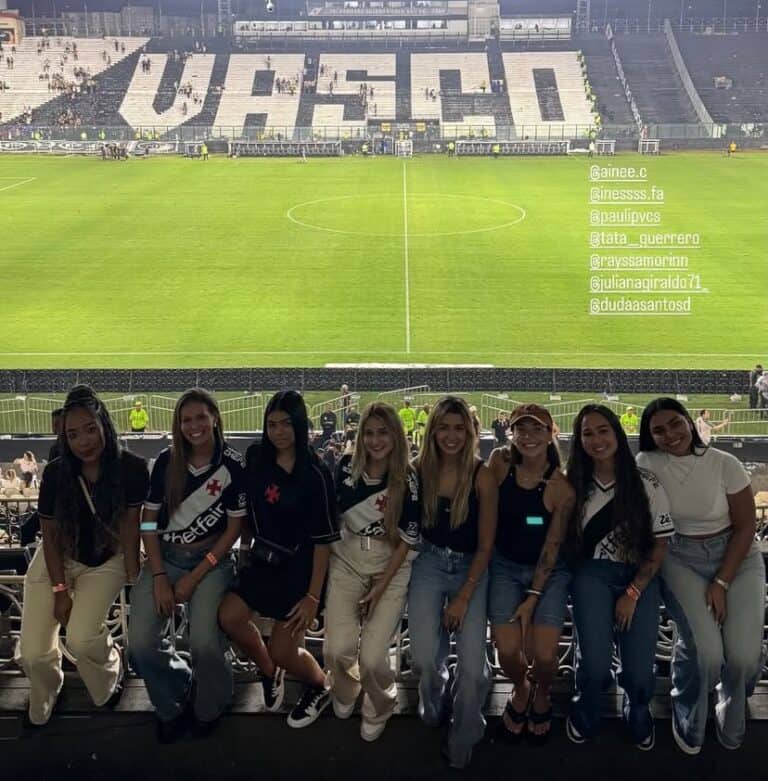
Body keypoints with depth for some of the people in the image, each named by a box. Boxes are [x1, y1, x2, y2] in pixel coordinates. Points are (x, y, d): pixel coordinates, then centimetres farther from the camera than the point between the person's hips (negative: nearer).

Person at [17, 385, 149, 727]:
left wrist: (134, 580, -13)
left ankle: (111, 675, 14)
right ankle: (42, 701, 31)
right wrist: (60, 590, -10)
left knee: (81, 638, -23)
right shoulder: (56, 472, -15)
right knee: (33, 653, -6)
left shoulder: (131, 468, -20)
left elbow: (130, 526, -12)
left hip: (107, 560, -1)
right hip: (58, 560, 2)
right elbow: (50, 535, -7)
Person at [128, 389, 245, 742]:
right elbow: (149, 520, 2)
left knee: (205, 642, -23)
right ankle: (173, 701, 15)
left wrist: (194, 578, -10)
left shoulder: (233, 464, -8)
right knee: (141, 642, -16)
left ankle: (208, 707, 11)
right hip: (164, 557, 3)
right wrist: (159, 577, -8)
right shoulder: (167, 461, -1)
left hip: (211, 560, -2)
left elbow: (234, 527, -5)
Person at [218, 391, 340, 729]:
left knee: (282, 651, -5)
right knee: (229, 617, -12)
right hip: (264, 559, 5)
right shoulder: (256, 457, -3)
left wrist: (313, 596, -15)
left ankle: (320, 686, 29)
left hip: (301, 565, -5)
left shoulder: (315, 474, -17)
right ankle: (270, 672, 17)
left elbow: (323, 539, -14)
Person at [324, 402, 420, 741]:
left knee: (372, 657, -13)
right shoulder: (346, 467, -4)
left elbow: (408, 538, -7)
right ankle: (345, 691, 26)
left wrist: (380, 588, -10)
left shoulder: (408, 479, -10)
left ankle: (381, 706, 23)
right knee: (337, 649, -12)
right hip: (347, 563, 2)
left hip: (392, 566, -2)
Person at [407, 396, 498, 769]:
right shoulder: (420, 469, -5)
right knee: (424, 658, -13)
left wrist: (464, 597, -11)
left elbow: (485, 545, -8)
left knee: (472, 664, -12)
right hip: (430, 563, 1)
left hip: (471, 568, -1)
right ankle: (434, 709, 25)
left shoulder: (482, 477, -12)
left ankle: (462, 741, 19)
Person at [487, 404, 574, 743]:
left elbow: (552, 546, -12)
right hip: (505, 566, 2)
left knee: (544, 654, -15)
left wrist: (533, 598, -14)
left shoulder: (561, 487, -16)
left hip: (549, 571, -1)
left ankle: (541, 695, 23)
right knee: (508, 650, -15)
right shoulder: (500, 461, -10)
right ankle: (520, 690, 22)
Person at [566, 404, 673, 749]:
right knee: (595, 663, -19)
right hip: (593, 573, 1)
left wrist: (633, 592, -7)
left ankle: (638, 714, 27)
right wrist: (572, 578, -8)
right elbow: (566, 539, 8)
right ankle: (585, 715, 18)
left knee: (639, 671, -12)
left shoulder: (647, 484, -2)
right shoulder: (575, 484, 4)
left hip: (640, 576, 0)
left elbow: (660, 544, 0)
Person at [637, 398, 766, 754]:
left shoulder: (725, 464, -8)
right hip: (679, 559, 0)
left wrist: (721, 582, -11)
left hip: (736, 556, 0)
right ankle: (687, 720, 11)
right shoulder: (646, 463, -6)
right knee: (705, 649, -23)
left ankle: (731, 718, 20)